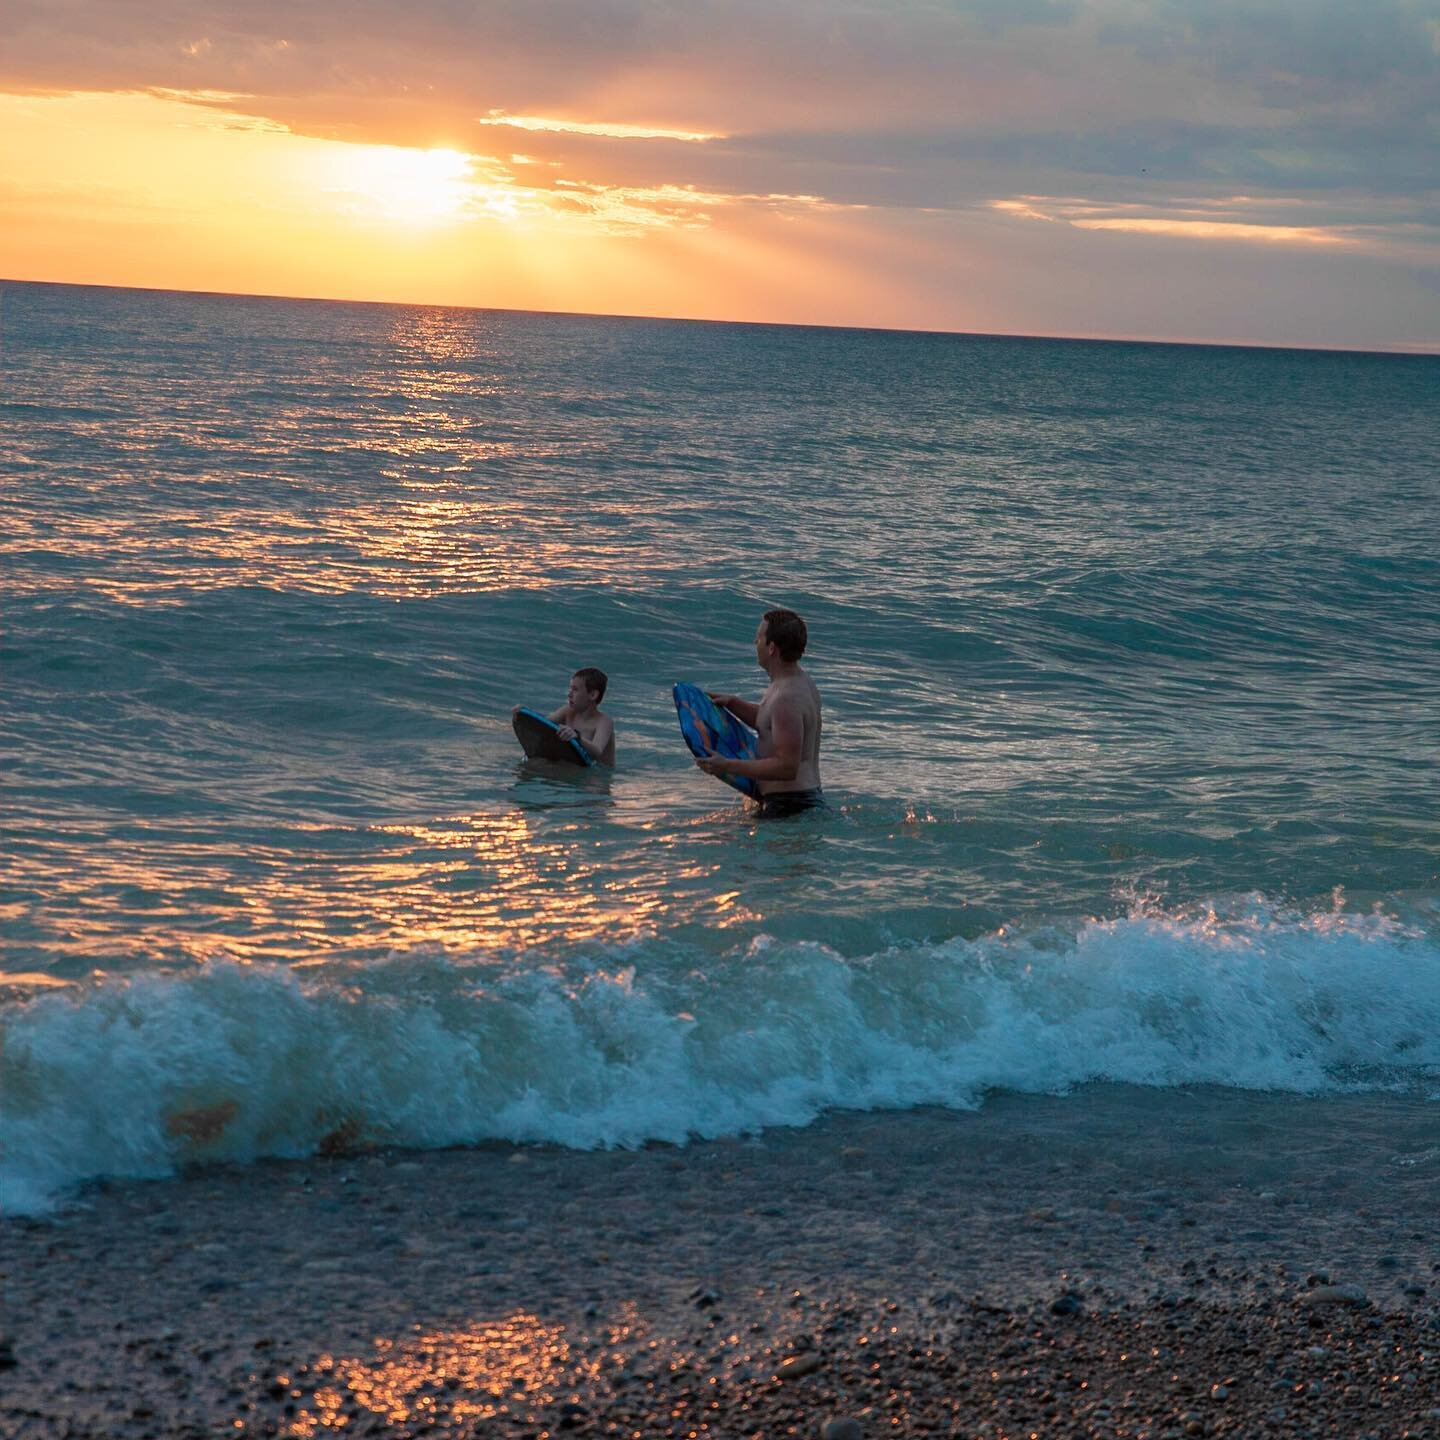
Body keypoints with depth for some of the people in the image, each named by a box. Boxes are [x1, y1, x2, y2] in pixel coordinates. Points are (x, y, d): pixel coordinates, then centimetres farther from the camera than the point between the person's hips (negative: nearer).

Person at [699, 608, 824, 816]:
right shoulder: (801, 682, 11)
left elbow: (787, 768, -25)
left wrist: (728, 766, -23)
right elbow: (769, 722, 30)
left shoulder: (787, 698, -21)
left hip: (790, 805, -10)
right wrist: (731, 703, 16)